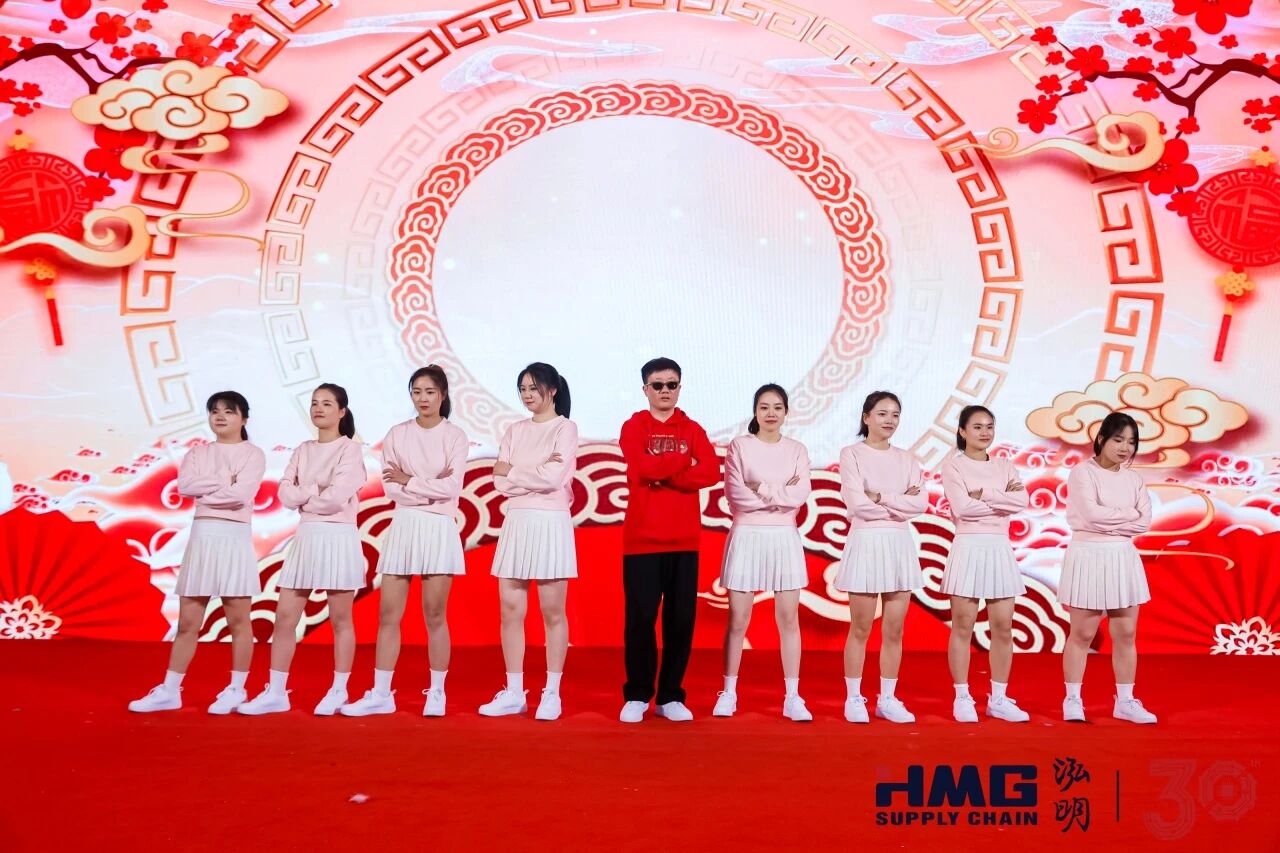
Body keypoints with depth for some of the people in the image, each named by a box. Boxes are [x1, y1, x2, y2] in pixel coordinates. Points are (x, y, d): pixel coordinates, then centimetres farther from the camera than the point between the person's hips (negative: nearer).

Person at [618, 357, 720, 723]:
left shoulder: (693, 429, 11)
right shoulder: (633, 427, 5)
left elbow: (711, 473, -6)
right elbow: (641, 468, -15)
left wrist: (663, 474, -12)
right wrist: (685, 461, -6)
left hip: (684, 540, 2)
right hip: (641, 538, -2)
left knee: (681, 619, 4)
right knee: (640, 618, -1)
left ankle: (671, 697, 14)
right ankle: (636, 696, 12)